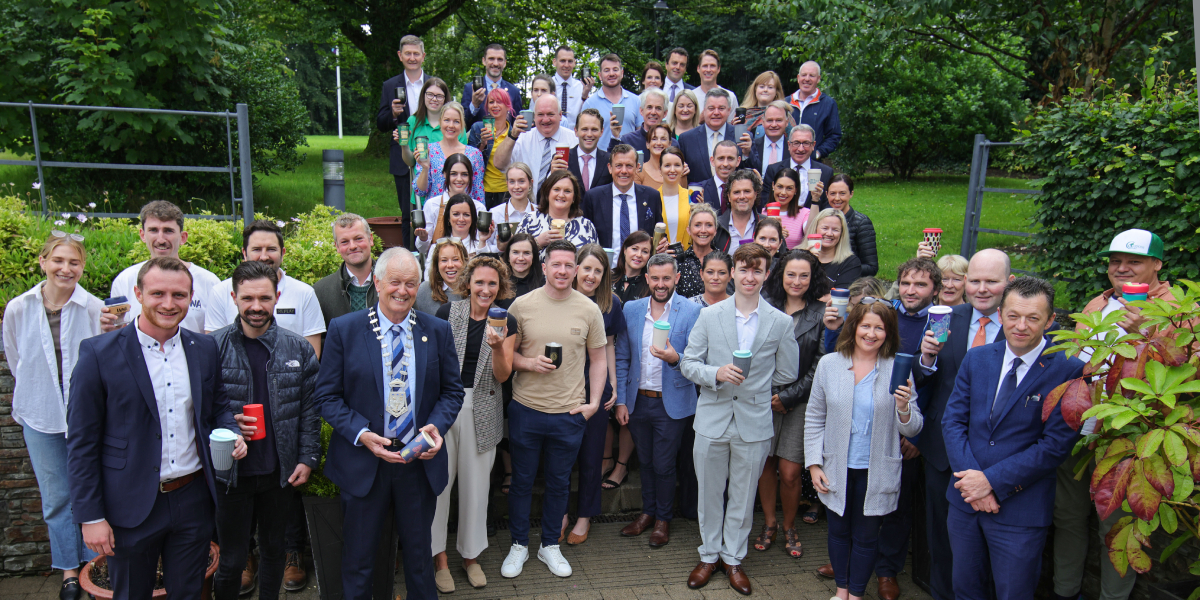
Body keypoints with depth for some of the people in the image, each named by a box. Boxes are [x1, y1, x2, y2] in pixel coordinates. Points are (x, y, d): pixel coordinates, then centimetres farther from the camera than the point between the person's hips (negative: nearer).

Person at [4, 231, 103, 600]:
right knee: (56, 497, 11)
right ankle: (69, 569, 26)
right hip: (40, 418, 2)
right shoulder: (18, 310, -3)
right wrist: (23, 409, 17)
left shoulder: (95, 309, -11)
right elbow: (16, 366, 11)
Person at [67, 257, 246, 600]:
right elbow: (81, 443, -8)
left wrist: (231, 433, -9)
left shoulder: (204, 348, 1)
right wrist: (91, 516, -9)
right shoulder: (98, 354, -10)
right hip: (131, 506, -3)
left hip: (194, 501, 3)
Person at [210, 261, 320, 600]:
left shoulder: (298, 349, 0)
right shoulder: (213, 347, -6)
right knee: (231, 559, 10)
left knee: (274, 550, 18)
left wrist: (308, 458, -2)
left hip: (282, 471, 2)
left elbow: (310, 407, 3)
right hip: (232, 471, -2)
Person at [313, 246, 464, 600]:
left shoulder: (438, 332, 0)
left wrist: (437, 425, -14)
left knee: (419, 553, 20)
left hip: (420, 461, 2)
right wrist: (361, 434, -19)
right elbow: (327, 396, -6)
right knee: (358, 556, 16)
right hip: (363, 461, -1)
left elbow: (452, 391, 5)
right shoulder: (344, 330, -6)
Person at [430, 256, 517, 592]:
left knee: (476, 484, 9)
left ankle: (471, 555, 26)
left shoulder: (506, 322, 1)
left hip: (482, 410, 1)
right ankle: (439, 556, 17)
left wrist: (498, 347, -21)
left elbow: (503, 375, -2)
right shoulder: (448, 312, -2)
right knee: (438, 480, 0)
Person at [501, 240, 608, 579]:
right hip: (526, 409, 0)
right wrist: (528, 363, -16)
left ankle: (550, 545, 34)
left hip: (569, 413, 1)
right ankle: (519, 545, 32)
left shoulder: (589, 310, -2)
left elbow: (599, 358, 5)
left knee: (559, 482, 15)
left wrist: (594, 401, -3)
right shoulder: (522, 305, -4)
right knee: (522, 480, 13)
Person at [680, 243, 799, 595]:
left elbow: (786, 374, 6)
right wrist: (717, 374, -18)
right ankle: (709, 555, 31)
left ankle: (733, 557, 31)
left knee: (743, 496, 12)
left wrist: (749, 384, 4)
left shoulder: (781, 323, -2)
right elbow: (688, 364, 0)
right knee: (709, 493, 12)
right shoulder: (708, 316, 0)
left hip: (754, 423, 0)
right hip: (712, 420, 1)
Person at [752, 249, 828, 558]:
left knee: (790, 472, -1)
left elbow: (820, 365, -4)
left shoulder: (821, 313, -1)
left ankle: (789, 527, 23)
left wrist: (789, 397, -8)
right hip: (764, 398, 2)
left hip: (800, 402, -2)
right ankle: (769, 522, 29)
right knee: (765, 463, 8)